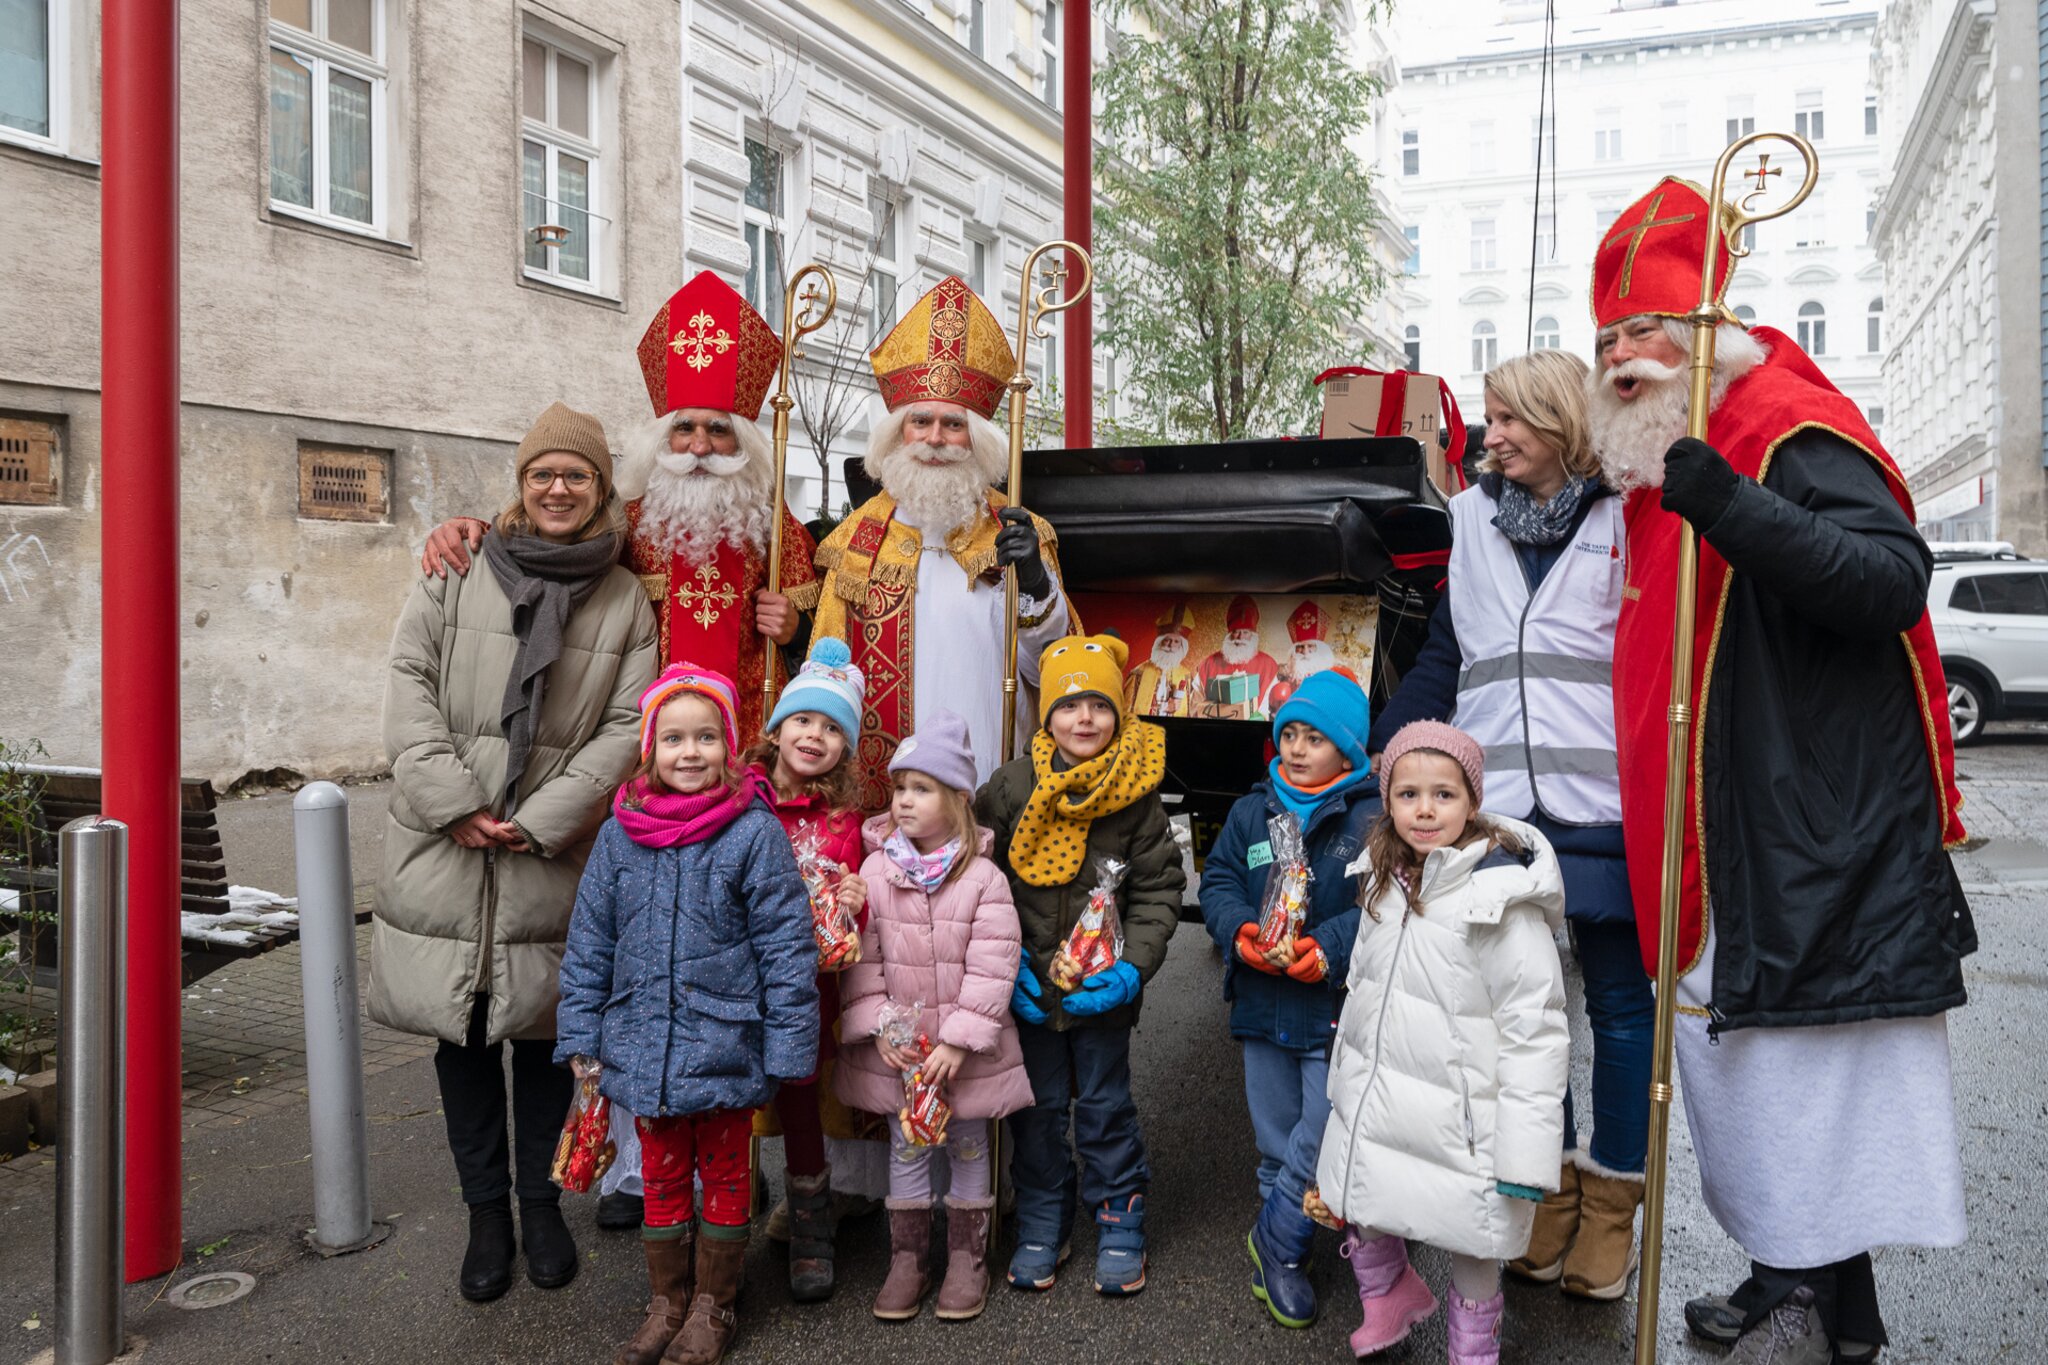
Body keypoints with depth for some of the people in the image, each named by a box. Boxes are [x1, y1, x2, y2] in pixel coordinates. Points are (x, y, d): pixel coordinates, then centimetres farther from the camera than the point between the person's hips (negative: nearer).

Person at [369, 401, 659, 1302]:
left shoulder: (625, 601, 4)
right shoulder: (457, 571, 3)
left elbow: (625, 728, -1)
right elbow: (408, 682, -1)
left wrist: (540, 820, -11)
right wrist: (454, 802, -11)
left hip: (551, 857, 0)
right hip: (444, 849, 1)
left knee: (540, 1027, 8)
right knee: (459, 1030, 8)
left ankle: (541, 1203, 25)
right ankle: (486, 1212, 23)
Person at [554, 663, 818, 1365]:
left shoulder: (754, 832, -12)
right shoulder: (619, 834, -1)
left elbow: (786, 945, -11)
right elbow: (589, 944, 6)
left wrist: (787, 1048, -12)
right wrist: (581, 1038, 5)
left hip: (725, 1047, -3)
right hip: (644, 1049, 3)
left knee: (724, 1176, 15)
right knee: (661, 1177, 18)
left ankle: (713, 1307, 33)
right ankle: (665, 1303, 36)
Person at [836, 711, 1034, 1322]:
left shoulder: (983, 878, -12)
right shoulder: (875, 871, -5)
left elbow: (992, 967, -14)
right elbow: (862, 958, -3)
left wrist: (959, 1040, -17)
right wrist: (878, 1029, -10)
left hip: (966, 1050, -2)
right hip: (897, 1048, 2)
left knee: (968, 1148, 13)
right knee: (906, 1149, 13)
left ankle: (968, 1258, 30)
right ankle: (907, 1259, 28)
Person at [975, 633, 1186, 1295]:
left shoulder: (1136, 795, -8)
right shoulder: (1010, 787, -6)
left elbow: (1159, 890, -4)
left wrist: (1131, 968, -15)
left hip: (1102, 990, -1)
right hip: (1028, 987, 1)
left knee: (1105, 1106, 11)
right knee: (1037, 1107, 13)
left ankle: (1120, 1224, 29)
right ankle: (1041, 1226, 31)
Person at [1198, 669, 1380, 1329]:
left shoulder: (1372, 817, -7)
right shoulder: (1252, 811, 8)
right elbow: (1218, 882, 8)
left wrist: (1329, 947, -25)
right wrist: (1241, 931, -11)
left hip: (1337, 1007, -4)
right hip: (1262, 1003, 4)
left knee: (1324, 1139, -5)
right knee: (1276, 1142, 16)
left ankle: (1275, 1239, 18)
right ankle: (1283, 1253, 34)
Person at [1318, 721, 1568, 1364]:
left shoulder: (1502, 899, -20)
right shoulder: (1384, 882, 4)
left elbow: (1535, 1034, -19)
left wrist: (1526, 1151, -19)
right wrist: (1344, 1083, 21)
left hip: (1454, 1123, -6)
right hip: (1373, 1106, 7)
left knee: (1470, 1250, 11)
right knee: (1361, 1219, 20)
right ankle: (1390, 1291, 49)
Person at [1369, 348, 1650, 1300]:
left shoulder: (1631, 517, 0)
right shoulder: (1475, 520, 13)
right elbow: (1441, 662, 17)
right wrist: (1371, 758, 10)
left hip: (1603, 803, -4)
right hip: (1498, 801, 4)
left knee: (1618, 1000, 8)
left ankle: (1610, 1202, 22)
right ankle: (1549, 1188, 26)